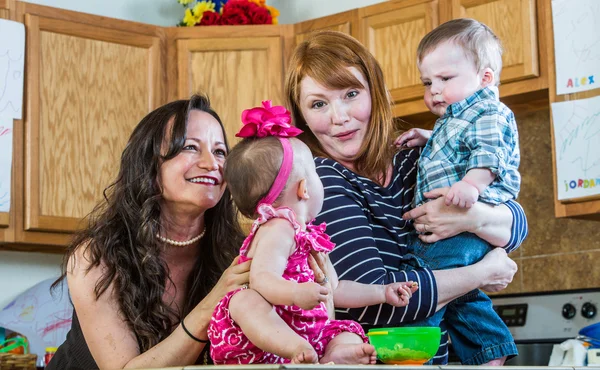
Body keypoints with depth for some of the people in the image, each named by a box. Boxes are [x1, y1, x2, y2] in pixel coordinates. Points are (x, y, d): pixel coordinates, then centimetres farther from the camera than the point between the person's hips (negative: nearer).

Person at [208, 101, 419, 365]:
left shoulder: (310, 236, 23)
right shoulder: (277, 231, -8)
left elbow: (334, 288, 34)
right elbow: (261, 278, -25)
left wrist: (383, 293, 36)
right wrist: (297, 294, -44)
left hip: (308, 331, 10)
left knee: (349, 336, -7)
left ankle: (335, 356, -42)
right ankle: (301, 351, -61)